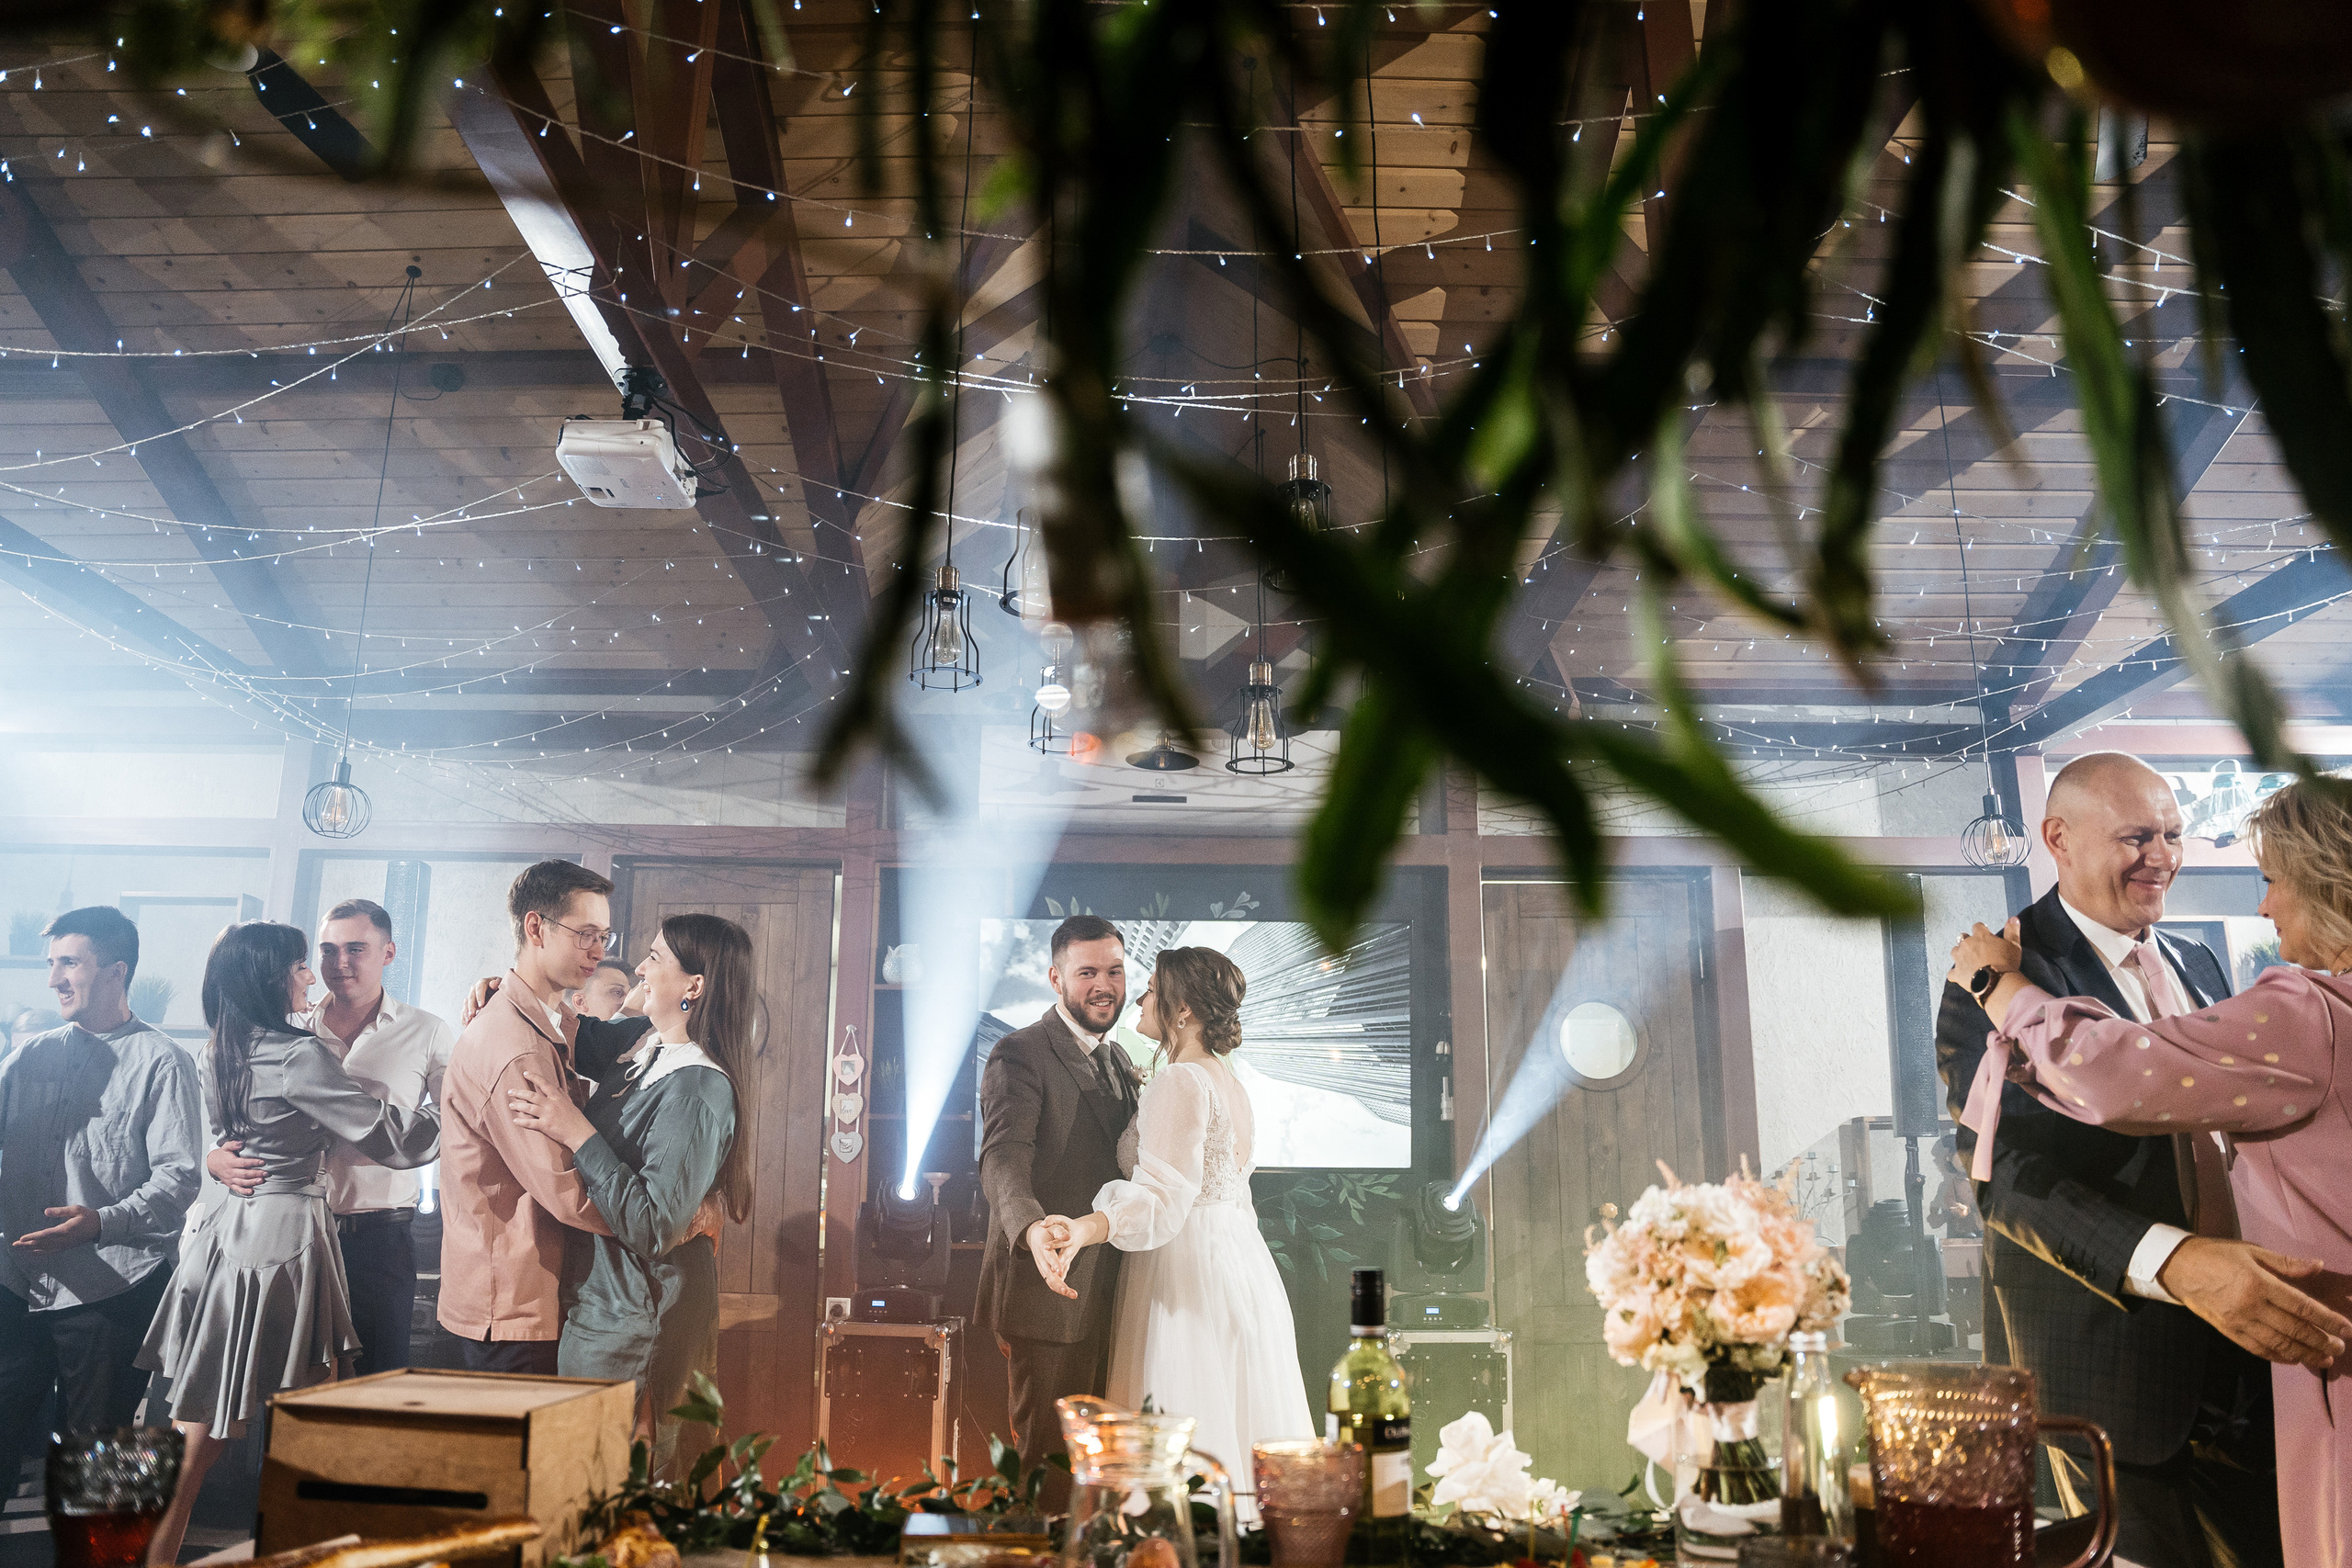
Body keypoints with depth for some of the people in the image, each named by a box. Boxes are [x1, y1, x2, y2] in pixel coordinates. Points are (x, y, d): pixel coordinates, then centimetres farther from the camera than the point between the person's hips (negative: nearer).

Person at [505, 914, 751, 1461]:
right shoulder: (648, 1046, 3)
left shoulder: (697, 1091, -24)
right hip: (598, 1290, 9)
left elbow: (653, 1227, -27)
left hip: (634, 1312, -9)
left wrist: (578, 1133, -26)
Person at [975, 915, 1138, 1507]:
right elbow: (1003, 1159, -25)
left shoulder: (1118, 1060, 15)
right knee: (1046, 1451, 0)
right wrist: (1032, 1229, -44)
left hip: (1109, 1290, 7)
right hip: (1049, 1286, -7)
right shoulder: (1019, 1055, -10)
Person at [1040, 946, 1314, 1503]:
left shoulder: (1180, 1081, -15)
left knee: (1184, 1444, -6)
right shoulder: (1232, 1084, 15)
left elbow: (1164, 1195, -25)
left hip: (1190, 1269, -10)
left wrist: (1087, 1227, -41)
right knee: (1235, 1435, 12)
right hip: (1241, 1264, 10)